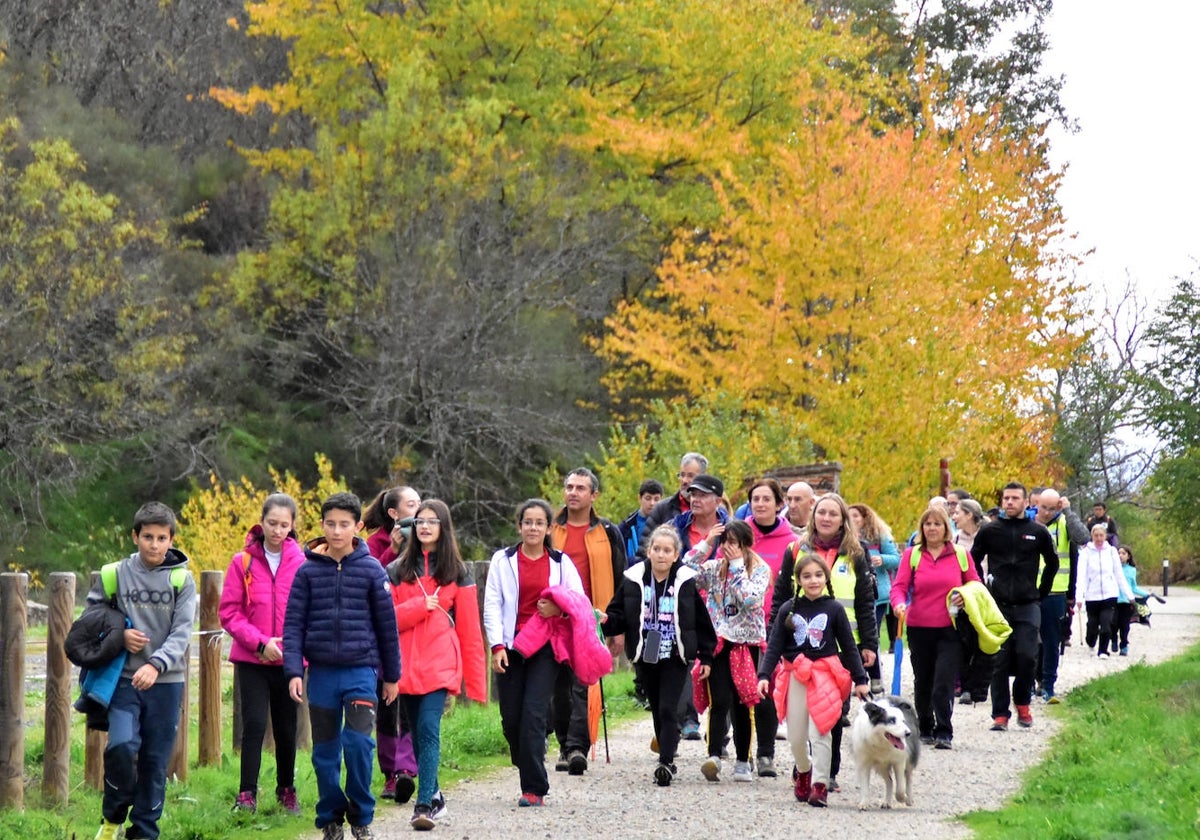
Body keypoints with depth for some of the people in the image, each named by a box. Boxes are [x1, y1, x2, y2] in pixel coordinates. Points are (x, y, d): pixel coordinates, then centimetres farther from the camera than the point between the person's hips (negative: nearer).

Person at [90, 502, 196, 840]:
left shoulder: (182, 580, 0)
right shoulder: (116, 574, 3)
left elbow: (182, 632, -7)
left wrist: (156, 664, -23)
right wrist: (119, 634, -5)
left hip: (166, 682, 0)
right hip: (124, 679, 0)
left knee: (156, 761, 3)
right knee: (121, 746, -18)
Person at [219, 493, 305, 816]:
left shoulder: (302, 563, -1)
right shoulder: (243, 562, -2)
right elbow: (229, 611, -3)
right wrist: (259, 642, -13)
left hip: (288, 660, 1)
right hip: (251, 660, -1)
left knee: (286, 727, 10)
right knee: (254, 724, -9)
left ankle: (287, 790, 26)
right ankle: (247, 794, -3)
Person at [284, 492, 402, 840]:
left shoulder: (371, 569, 1)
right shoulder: (308, 571, 2)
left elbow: (387, 624, 7)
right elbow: (293, 624, 3)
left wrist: (392, 675, 10)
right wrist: (293, 671, -8)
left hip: (361, 670, -2)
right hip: (321, 673, 2)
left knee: (358, 740, -16)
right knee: (325, 752, 6)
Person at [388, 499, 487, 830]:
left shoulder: (457, 573, 7)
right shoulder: (397, 571, 10)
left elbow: (469, 629, 5)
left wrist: (475, 680, 2)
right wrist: (420, 606, -12)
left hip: (440, 665, -3)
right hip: (407, 664, 3)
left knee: (428, 729, -16)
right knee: (418, 732, 9)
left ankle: (424, 804, -20)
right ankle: (434, 796, 25)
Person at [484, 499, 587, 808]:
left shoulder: (561, 562, 9)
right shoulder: (503, 560, 9)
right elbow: (492, 605, 5)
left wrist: (558, 609, -9)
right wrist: (497, 646, -6)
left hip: (545, 648, -2)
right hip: (511, 648, 2)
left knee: (534, 713, -12)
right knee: (511, 718, 0)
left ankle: (534, 788, -10)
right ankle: (532, 775, 21)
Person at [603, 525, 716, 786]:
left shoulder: (685, 582, -5)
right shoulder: (634, 579, -1)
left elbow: (701, 621, 2)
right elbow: (618, 614, 2)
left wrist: (706, 657, 2)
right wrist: (607, 621, -21)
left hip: (675, 657, -3)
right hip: (644, 657, 3)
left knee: (668, 709, -11)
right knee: (657, 710, 12)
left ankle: (665, 763, -13)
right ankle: (668, 760, 22)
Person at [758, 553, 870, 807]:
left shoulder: (834, 609, 2)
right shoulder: (788, 609, 5)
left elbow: (849, 647, 6)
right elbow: (774, 645, 4)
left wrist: (860, 680, 5)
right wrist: (764, 675, -7)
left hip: (825, 674, -2)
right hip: (795, 676, 2)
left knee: (820, 731, -11)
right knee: (796, 736, 6)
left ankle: (820, 784, -6)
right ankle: (803, 770, 34)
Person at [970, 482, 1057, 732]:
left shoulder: (1038, 532, 5)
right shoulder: (989, 531, 3)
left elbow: (1052, 563, 19)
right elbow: (974, 561, 13)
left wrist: (1042, 591, 13)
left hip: (1028, 607, 0)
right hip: (998, 607, 0)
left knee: (1027, 657, -8)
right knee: (999, 662, -1)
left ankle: (1022, 704, 15)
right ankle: (1000, 714, 3)